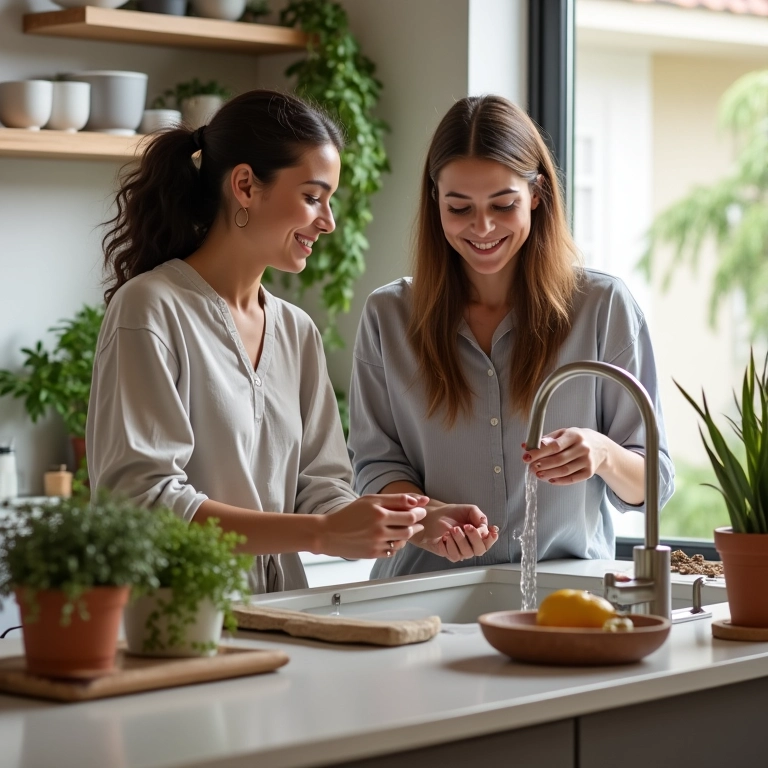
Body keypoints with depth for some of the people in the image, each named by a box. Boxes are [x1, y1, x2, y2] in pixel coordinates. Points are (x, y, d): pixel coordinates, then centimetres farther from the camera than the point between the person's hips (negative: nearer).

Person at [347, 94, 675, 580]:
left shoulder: (604, 307, 3)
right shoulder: (388, 317, 8)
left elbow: (652, 485, 4)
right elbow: (377, 465, 7)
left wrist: (602, 455, -18)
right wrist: (429, 515, -14)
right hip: (429, 590, 1)